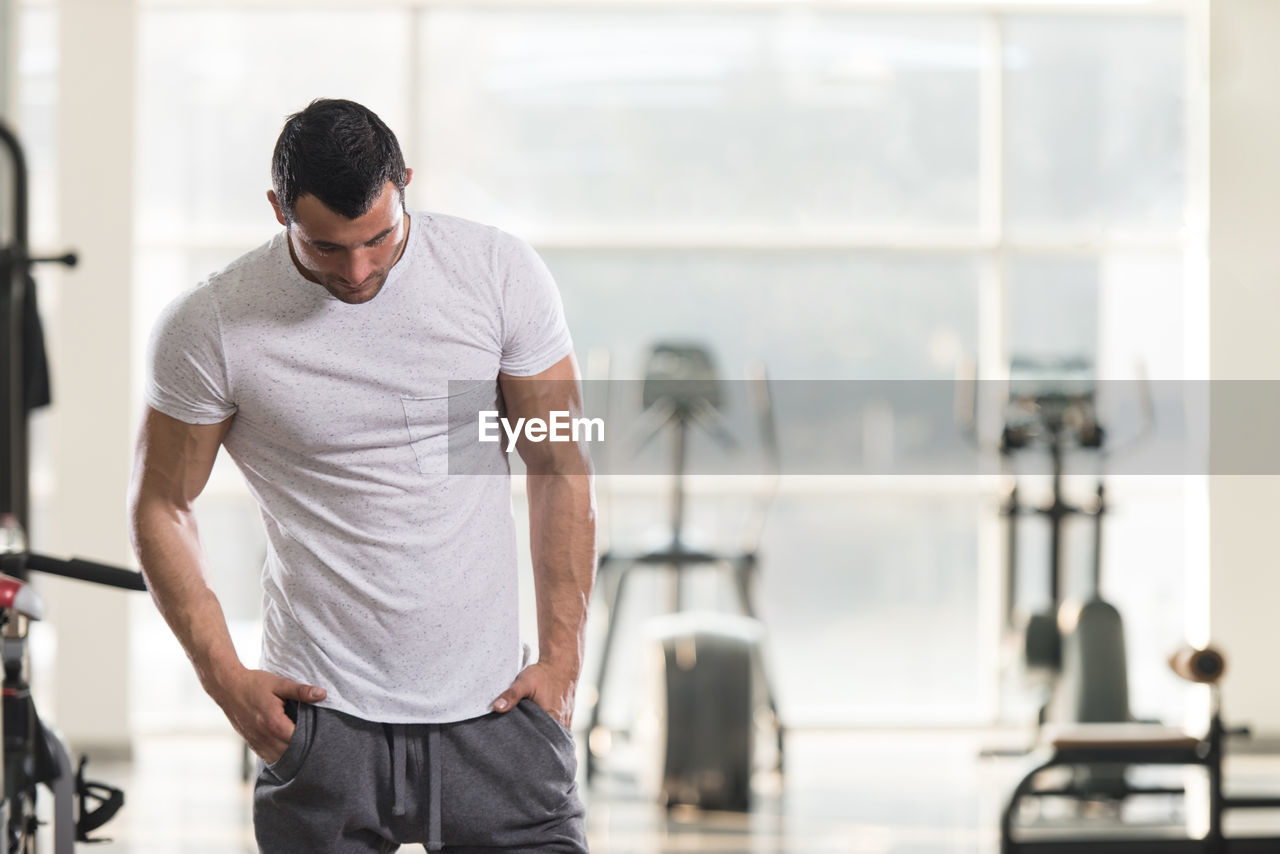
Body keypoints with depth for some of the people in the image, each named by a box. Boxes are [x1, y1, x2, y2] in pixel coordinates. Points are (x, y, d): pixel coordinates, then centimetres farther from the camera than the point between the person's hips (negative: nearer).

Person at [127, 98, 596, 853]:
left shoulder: (500, 274, -3)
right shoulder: (210, 329, -7)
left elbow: (561, 470, 5)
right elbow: (162, 507, 5)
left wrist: (562, 656, 1)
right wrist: (225, 676, -4)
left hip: (491, 706, 1)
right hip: (322, 715, -1)